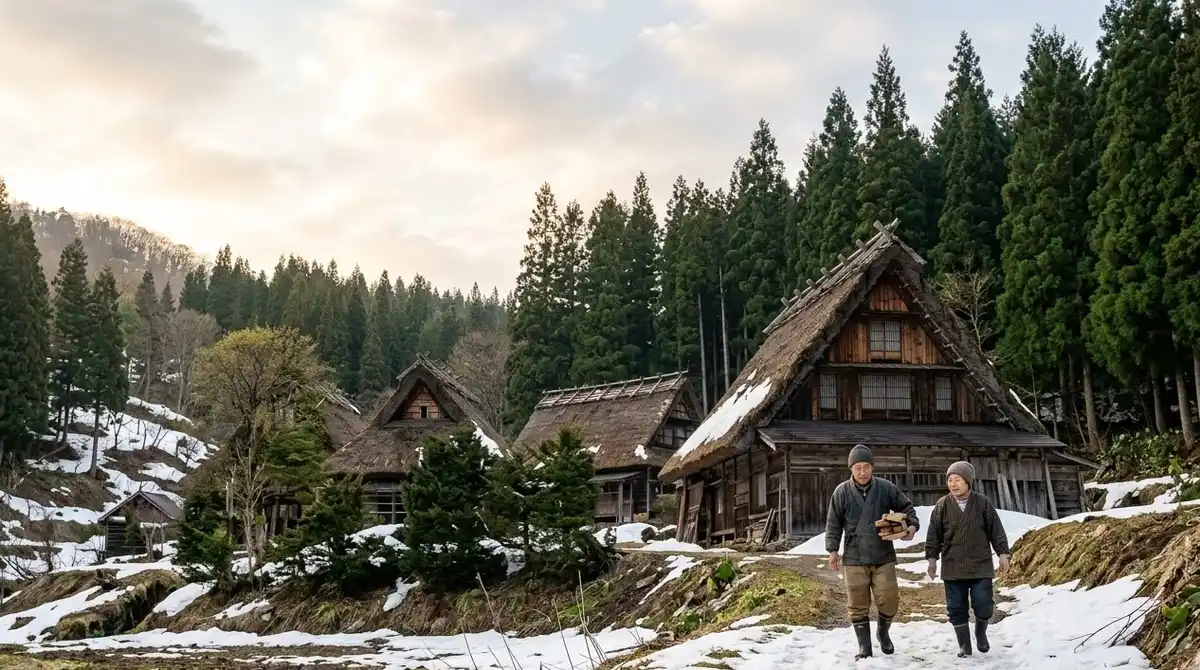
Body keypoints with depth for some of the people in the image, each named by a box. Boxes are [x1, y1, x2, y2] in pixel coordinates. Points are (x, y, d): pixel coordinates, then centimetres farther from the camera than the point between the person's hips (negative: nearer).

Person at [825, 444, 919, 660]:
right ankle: (864, 646, 14)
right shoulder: (842, 492, -2)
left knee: (889, 600, -1)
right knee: (858, 605, 3)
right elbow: (833, 523, 4)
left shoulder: (886, 488, -2)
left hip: (883, 557, 0)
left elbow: (906, 507, 9)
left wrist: (912, 525, -9)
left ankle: (884, 633, 28)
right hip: (854, 558, 0)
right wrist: (832, 550, -2)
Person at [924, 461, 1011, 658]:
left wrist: (1002, 553, 0)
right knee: (956, 609, 3)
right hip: (952, 568, 1)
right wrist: (932, 558, 2)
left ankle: (981, 633, 26)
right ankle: (964, 646, 17)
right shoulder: (942, 506, -1)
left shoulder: (983, 503, -2)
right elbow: (934, 535, 4)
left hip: (980, 566, -1)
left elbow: (996, 530, 4)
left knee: (983, 606, -4)